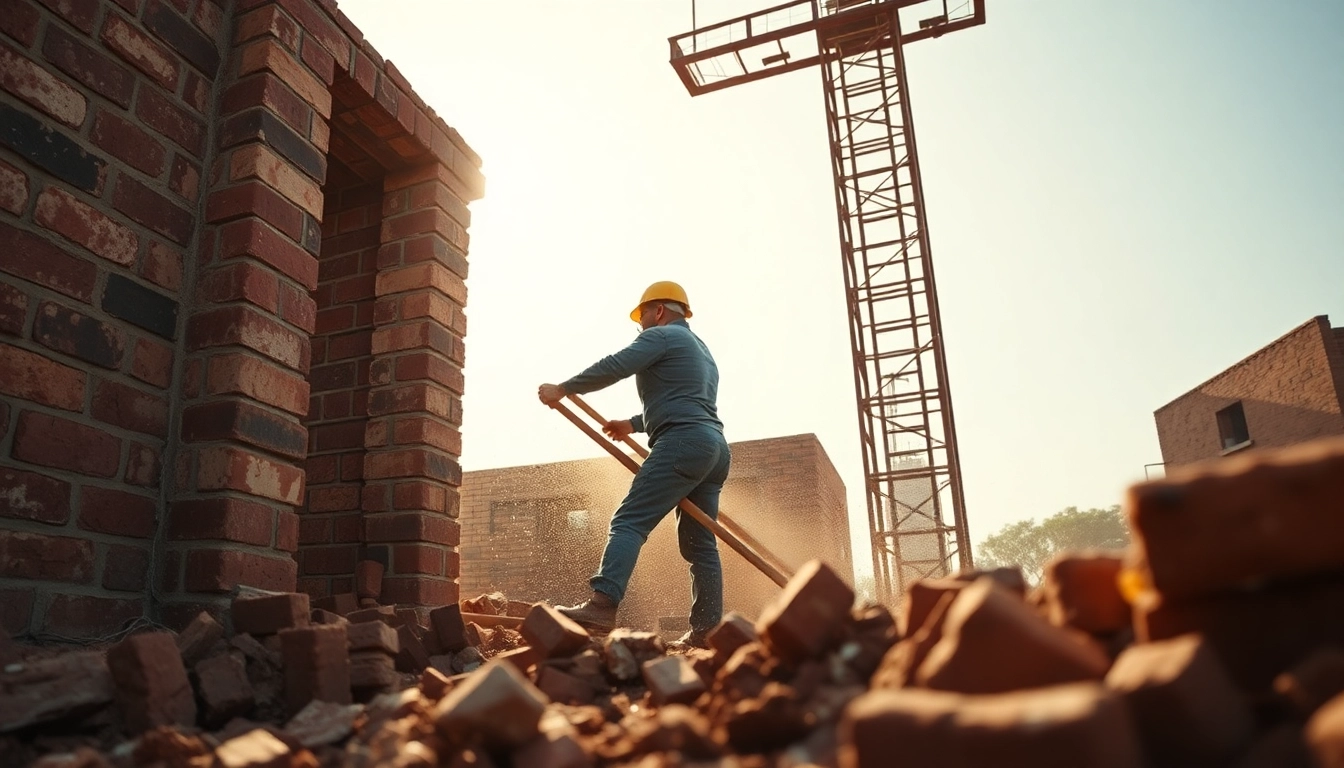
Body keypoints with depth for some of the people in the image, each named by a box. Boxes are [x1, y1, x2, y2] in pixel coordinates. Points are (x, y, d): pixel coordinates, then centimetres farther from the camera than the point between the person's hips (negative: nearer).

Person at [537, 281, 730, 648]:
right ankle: (706, 630, 6)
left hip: (683, 444, -9)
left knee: (629, 522, -16)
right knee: (699, 543, 8)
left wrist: (562, 389, 3)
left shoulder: (662, 335, 3)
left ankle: (602, 606, -27)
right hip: (714, 447, 9)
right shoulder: (701, 350, 32)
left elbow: (614, 367, -6)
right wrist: (634, 424, 39)